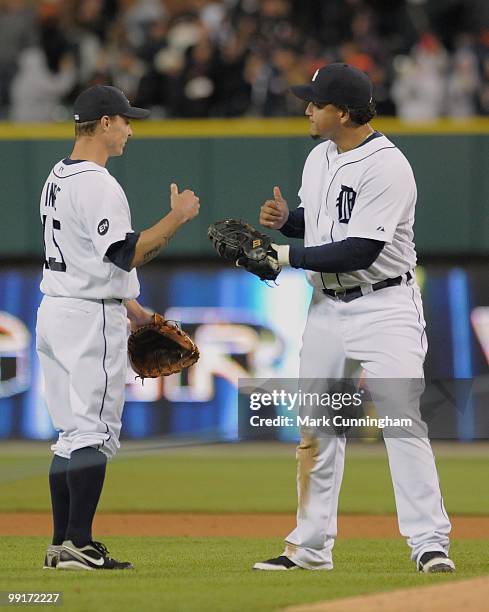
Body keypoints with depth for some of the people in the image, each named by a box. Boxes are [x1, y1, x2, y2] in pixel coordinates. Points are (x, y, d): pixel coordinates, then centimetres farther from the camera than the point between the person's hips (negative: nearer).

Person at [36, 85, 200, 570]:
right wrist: (176, 218, -14)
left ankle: (62, 545, 13)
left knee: (73, 432, 12)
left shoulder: (57, 179, 15)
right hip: (92, 319, -10)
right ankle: (78, 546, -10)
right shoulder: (98, 185, -17)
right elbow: (126, 254, -23)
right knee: (94, 432, -8)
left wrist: (125, 304, 25)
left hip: (54, 312, 10)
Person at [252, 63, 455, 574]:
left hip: (384, 307, -8)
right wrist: (285, 219, 1)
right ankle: (310, 547, 18)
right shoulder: (319, 158, 9)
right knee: (315, 428, 10)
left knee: (403, 421, -15)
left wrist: (288, 256, -19)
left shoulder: (386, 167, -18)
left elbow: (361, 250, -24)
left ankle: (430, 543, -14)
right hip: (327, 308, 8)